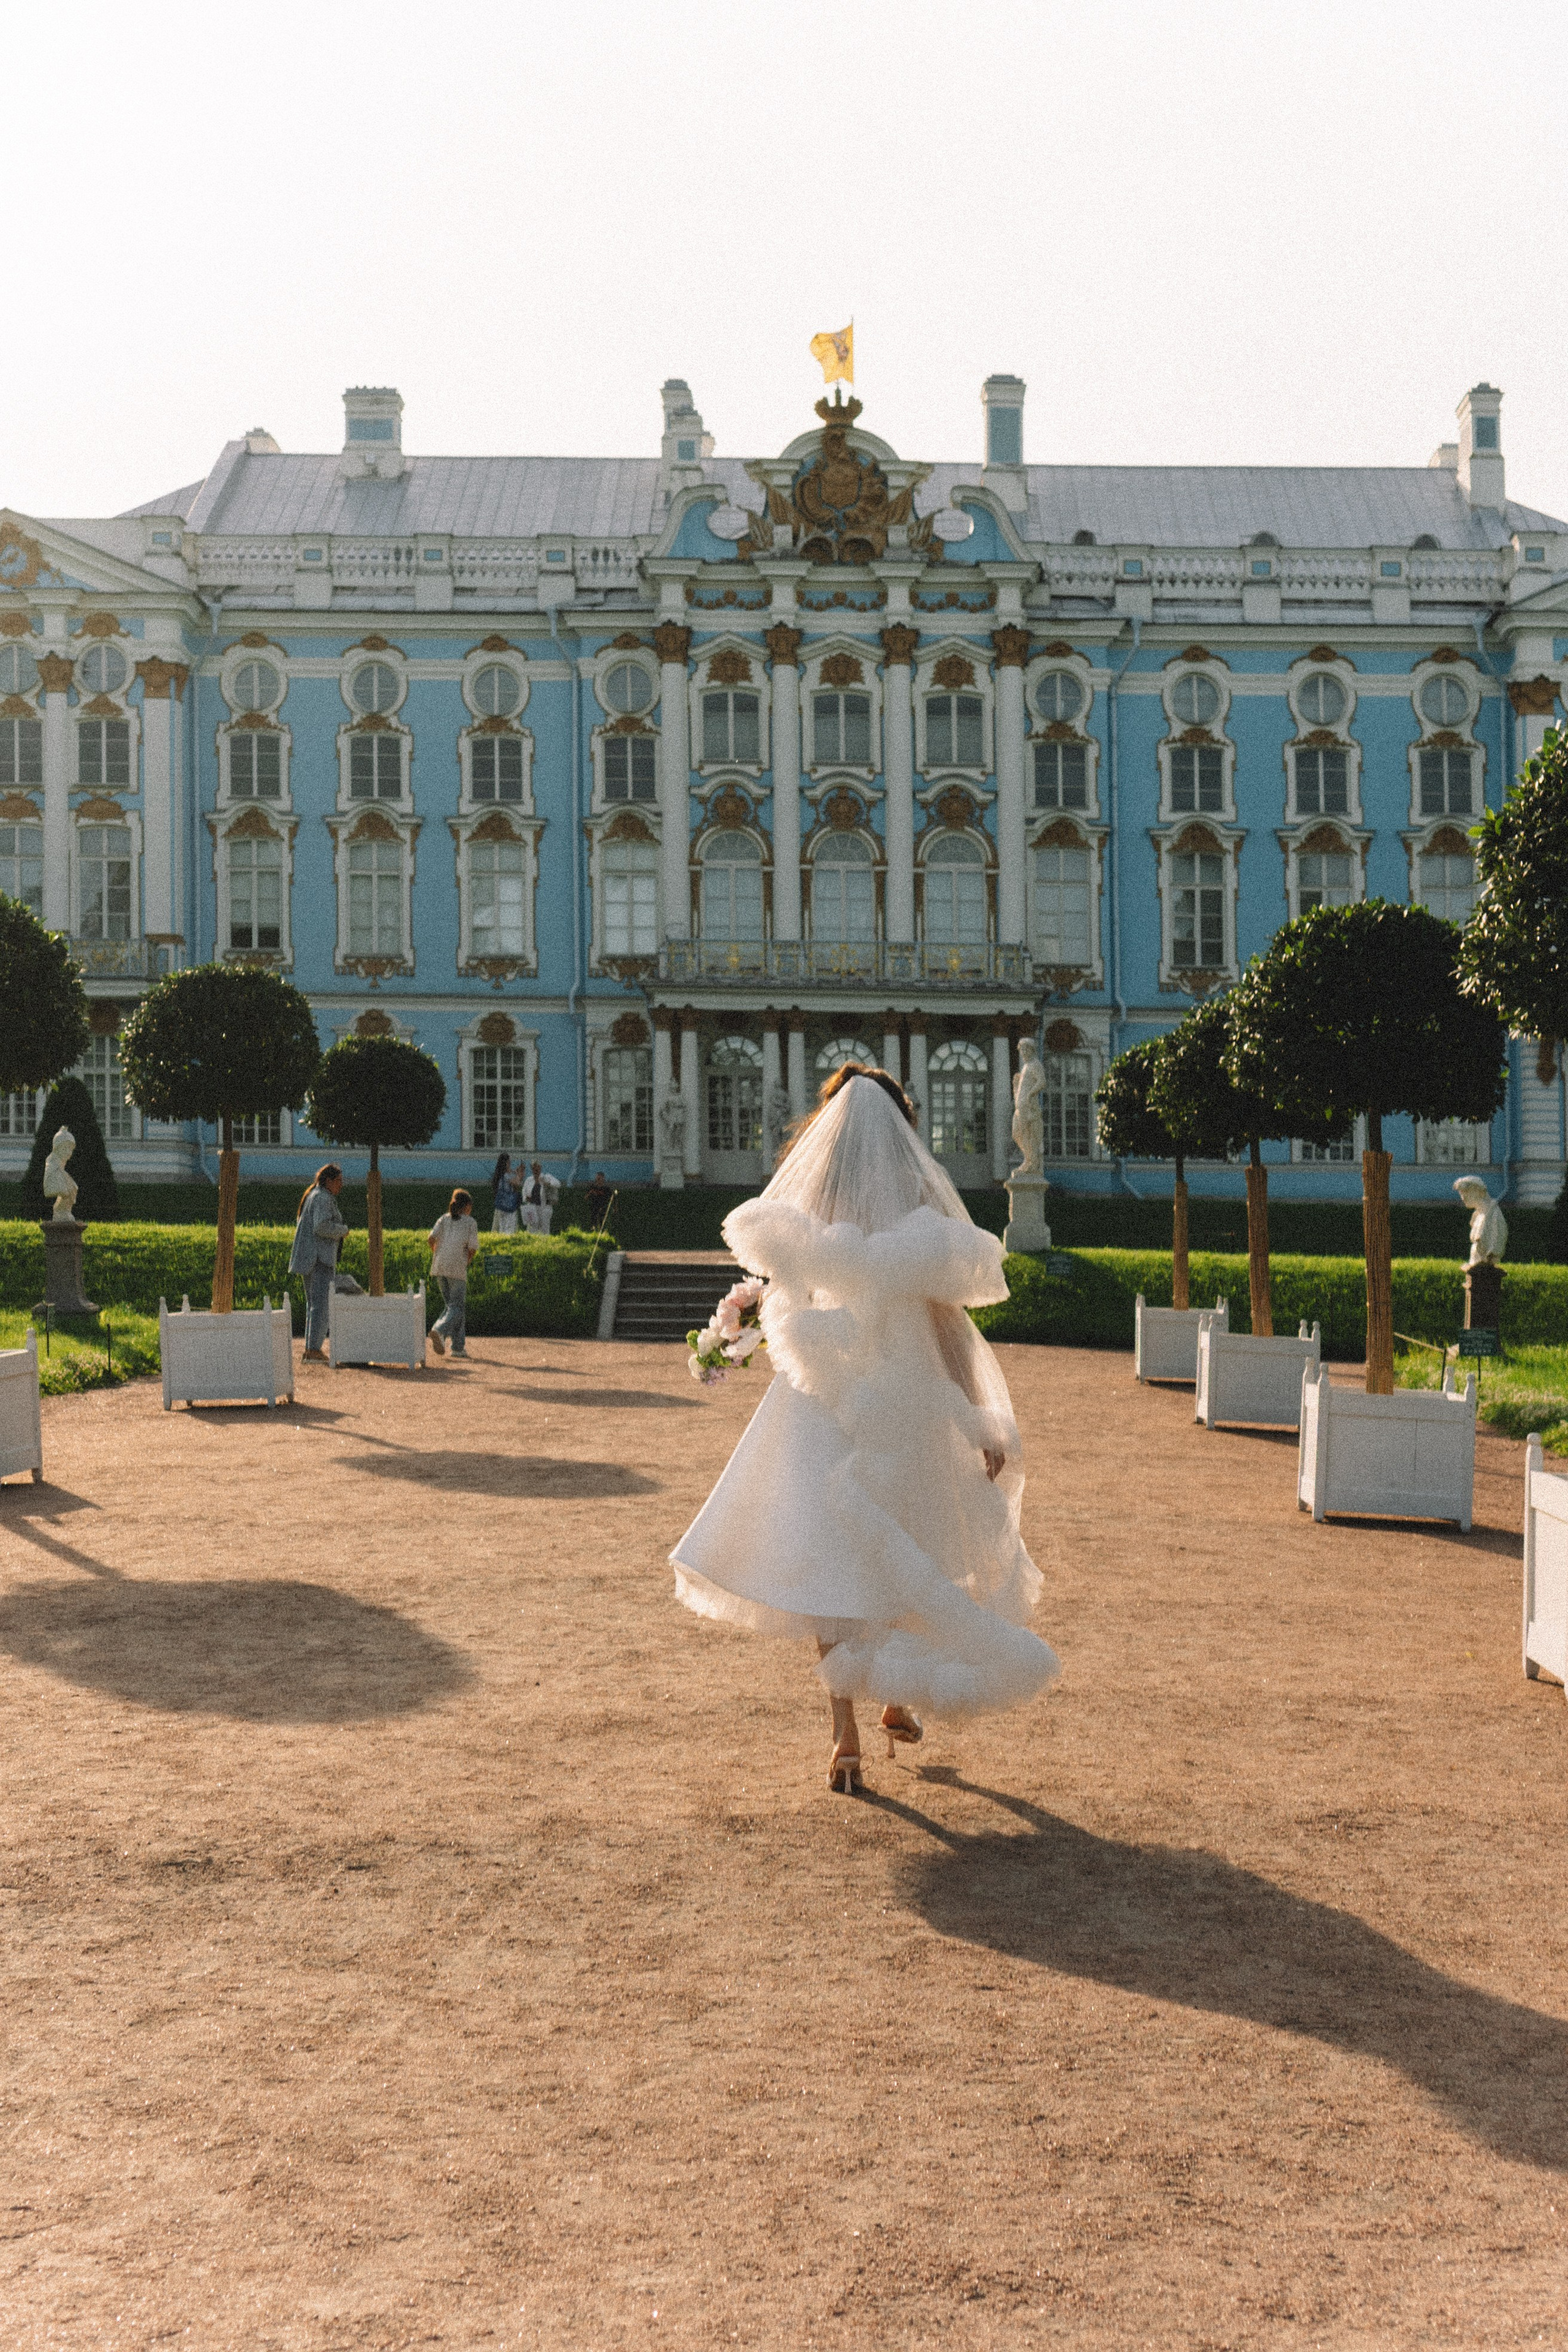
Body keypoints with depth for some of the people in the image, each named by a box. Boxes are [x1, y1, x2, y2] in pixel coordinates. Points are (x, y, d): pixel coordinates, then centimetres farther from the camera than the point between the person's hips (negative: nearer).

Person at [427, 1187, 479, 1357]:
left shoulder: (443, 1219, 15)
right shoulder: (470, 1222, 6)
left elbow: (432, 1238, 0)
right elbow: (472, 1248, -2)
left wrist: (436, 1256, 13)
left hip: (439, 1267, 5)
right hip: (457, 1268, -5)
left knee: (453, 1305, 14)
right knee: (457, 1307, -2)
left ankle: (459, 1346, 9)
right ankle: (440, 1330, -30)